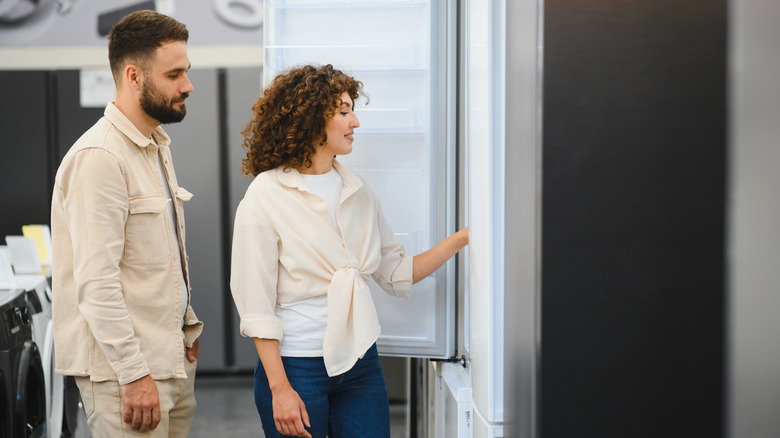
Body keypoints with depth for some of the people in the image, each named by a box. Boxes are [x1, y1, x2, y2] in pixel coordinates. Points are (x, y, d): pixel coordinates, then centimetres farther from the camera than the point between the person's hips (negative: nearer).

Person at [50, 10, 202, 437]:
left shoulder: (157, 146, 15)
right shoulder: (98, 157, -17)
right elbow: (96, 283, -21)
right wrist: (134, 374, -21)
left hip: (169, 356, 9)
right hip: (124, 368, -9)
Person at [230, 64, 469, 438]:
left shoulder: (357, 192, 9)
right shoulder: (265, 197, -8)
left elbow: (396, 273, 14)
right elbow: (256, 305, -11)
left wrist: (461, 238, 5)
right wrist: (280, 388, -15)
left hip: (360, 365, 5)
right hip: (296, 367, -5)